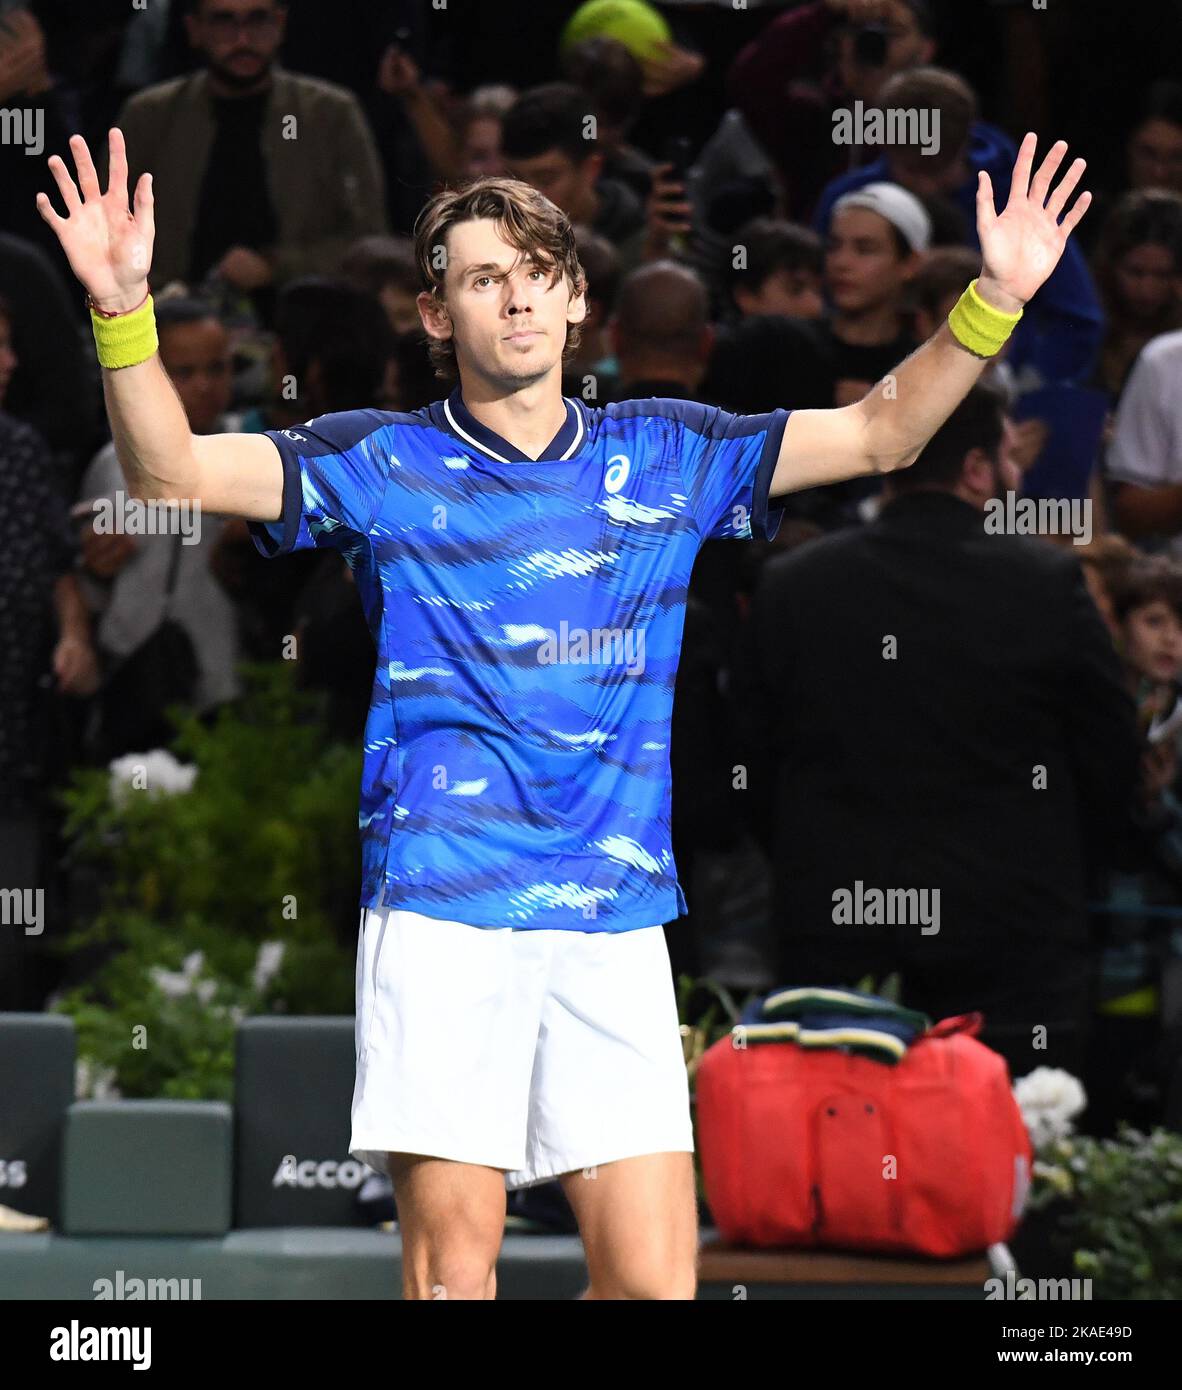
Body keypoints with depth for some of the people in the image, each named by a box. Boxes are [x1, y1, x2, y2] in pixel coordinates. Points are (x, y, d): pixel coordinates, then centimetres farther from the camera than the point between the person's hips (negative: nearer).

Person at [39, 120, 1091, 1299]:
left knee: (653, 1278, -4)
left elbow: (880, 434, 16)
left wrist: (992, 302, 3)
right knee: (452, 1268, -7)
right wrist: (123, 311, -19)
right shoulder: (384, 464, 5)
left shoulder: (663, 456, 13)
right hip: (441, 912, -3)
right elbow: (168, 469, -3)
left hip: (615, 922, 3)